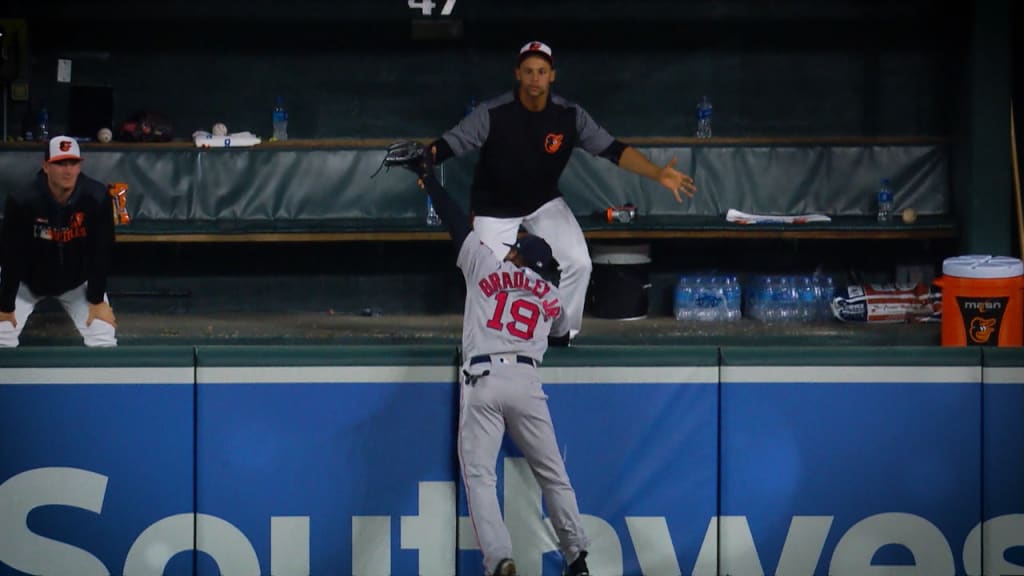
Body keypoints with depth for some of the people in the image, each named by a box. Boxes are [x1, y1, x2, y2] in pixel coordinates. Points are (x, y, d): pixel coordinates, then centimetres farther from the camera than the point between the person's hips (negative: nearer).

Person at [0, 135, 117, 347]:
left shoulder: (97, 198, -25)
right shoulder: (22, 201, -29)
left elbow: (101, 252, -15)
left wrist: (97, 300, -11)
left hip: (78, 282, 1)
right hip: (27, 282, -1)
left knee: (103, 341, -11)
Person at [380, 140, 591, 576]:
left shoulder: (486, 266, 12)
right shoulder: (552, 296, 19)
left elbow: (455, 220, 15)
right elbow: (561, 331, 37)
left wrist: (427, 175, 24)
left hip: (482, 380, -2)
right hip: (526, 381, 3)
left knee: (479, 475, -6)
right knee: (552, 474, 12)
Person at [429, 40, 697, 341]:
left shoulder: (570, 115, -15)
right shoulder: (492, 113, -24)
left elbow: (612, 149, -15)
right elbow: (449, 143, -27)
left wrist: (656, 173, -28)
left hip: (545, 203, 3)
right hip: (495, 208, -3)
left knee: (577, 264, -12)